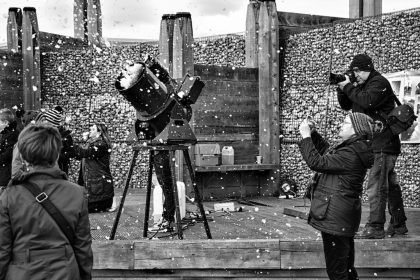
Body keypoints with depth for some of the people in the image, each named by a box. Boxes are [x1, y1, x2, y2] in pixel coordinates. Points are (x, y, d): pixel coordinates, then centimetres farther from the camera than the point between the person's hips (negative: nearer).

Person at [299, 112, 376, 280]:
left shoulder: (351, 155, -22)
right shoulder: (353, 149, 10)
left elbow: (317, 162, -23)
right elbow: (327, 152, 26)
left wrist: (306, 137, -15)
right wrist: (313, 133, 16)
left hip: (336, 218, -10)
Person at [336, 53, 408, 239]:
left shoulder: (379, 83, -8)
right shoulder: (362, 86, 20)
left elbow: (367, 101, -25)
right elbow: (346, 105, 20)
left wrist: (348, 87, -14)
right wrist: (342, 90, 3)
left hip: (383, 144, -10)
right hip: (373, 143, 10)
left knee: (376, 185, -12)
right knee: (391, 184, 14)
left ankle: (375, 227, -10)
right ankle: (398, 225, 22)